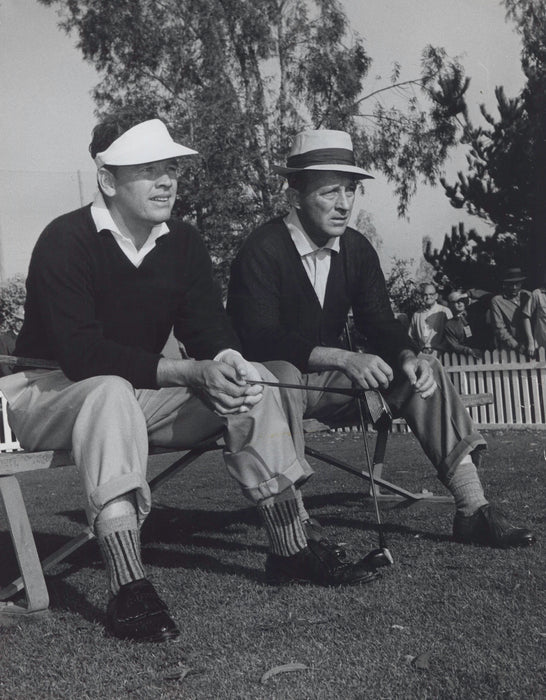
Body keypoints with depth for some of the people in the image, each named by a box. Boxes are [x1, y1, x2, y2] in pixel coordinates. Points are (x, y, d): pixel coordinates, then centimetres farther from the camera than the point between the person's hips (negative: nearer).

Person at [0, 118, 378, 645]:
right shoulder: (65, 241, -19)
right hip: (50, 395, -6)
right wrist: (191, 374, -35)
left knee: (255, 382, -10)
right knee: (111, 391, -40)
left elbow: (210, 329, -3)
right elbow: (81, 354, -28)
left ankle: (289, 547, -7)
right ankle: (127, 589, -45)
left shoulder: (182, 242, 1)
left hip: (139, 396, 6)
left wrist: (228, 363, -29)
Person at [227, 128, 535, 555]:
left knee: (425, 372, -11)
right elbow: (261, 339, -25)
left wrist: (408, 357, -20)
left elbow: (380, 324, 4)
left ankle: (473, 509, -16)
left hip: (325, 382, 6)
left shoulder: (356, 249, 4)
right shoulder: (262, 250, -16)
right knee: (280, 375, -40)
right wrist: (344, 359, -34)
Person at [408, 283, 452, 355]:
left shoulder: (445, 311, 6)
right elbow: (411, 337, 20)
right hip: (422, 354, 3)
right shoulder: (416, 315, 15)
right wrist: (421, 348, 2)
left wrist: (436, 350, -9)